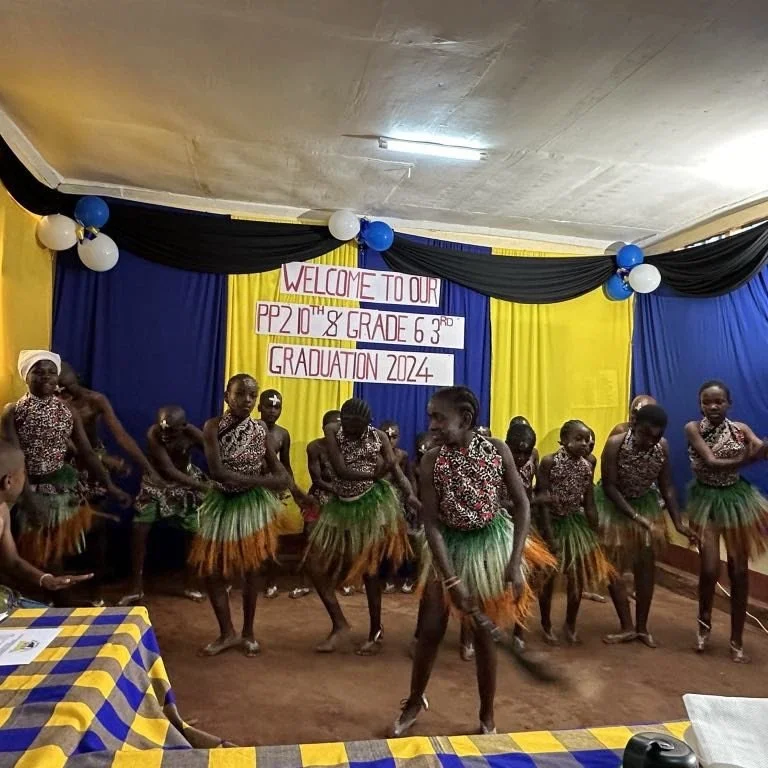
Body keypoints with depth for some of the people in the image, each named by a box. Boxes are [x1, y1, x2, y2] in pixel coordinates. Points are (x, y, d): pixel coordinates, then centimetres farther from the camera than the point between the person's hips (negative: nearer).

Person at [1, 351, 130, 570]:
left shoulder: (69, 411, 0)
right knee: (29, 554, 6)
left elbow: (87, 452, -2)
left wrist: (110, 486, -13)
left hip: (62, 488, 3)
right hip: (28, 489, -2)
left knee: (56, 551, 12)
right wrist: (30, 500, -26)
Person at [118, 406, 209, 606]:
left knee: (195, 532, -1)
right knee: (139, 530, -8)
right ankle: (136, 588, 9)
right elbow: (169, 470, -36)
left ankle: (189, 585, 18)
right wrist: (204, 487, -43)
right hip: (157, 482, -1)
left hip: (186, 483, 1)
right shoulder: (153, 434, -33)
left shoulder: (193, 434, -28)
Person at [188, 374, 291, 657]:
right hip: (222, 503, 0)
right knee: (211, 571, 4)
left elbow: (274, 465, 6)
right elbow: (217, 472, -24)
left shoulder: (261, 429, -5)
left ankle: (248, 632, 27)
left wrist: (284, 477, -17)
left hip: (253, 504, 1)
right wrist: (262, 480, -23)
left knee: (251, 571, 7)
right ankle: (228, 633, 25)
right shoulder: (213, 426, -15)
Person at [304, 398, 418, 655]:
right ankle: (339, 623, 19)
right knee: (316, 563, 2)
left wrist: (410, 495, -32)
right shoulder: (332, 431, -8)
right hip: (341, 505, 3)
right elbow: (340, 470, -19)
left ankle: (376, 632, 22)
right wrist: (373, 474, -28)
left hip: (373, 504, -3)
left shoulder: (379, 437, -7)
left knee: (369, 569, 3)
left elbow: (397, 470, -13)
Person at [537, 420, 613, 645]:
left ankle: (570, 625, 31)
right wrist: (550, 535, -20)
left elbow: (589, 503, 2)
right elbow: (543, 501, -18)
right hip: (552, 522, -4)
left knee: (579, 577, 10)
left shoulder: (587, 466, -4)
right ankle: (546, 625, 28)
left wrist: (595, 534, 2)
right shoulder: (549, 462, -18)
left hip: (575, 523, 4)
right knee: (548, 577, 8)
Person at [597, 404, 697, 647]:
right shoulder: (616, 443, -29)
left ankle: (642, 626, 22)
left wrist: (678, 522, -9)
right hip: (613, 505, -3)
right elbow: (609, 486, -25)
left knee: (646, 565, 7)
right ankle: (627, 627, 13)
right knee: (613, 566, 0)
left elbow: (666, 487, -6)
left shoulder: (663, 446, -18)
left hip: (645, 504, 3)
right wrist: (634, 516, -30)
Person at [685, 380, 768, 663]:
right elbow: (711, 463, -24)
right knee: (710, 568, -6)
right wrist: (745, 459, -41)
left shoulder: (740, 428, -3)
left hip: (737, 499, 3)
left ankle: (736, 640, 22)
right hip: (707, 500, -2)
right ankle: (704, 625, 24)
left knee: (739, 571, 6)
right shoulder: (693, 428, -11)